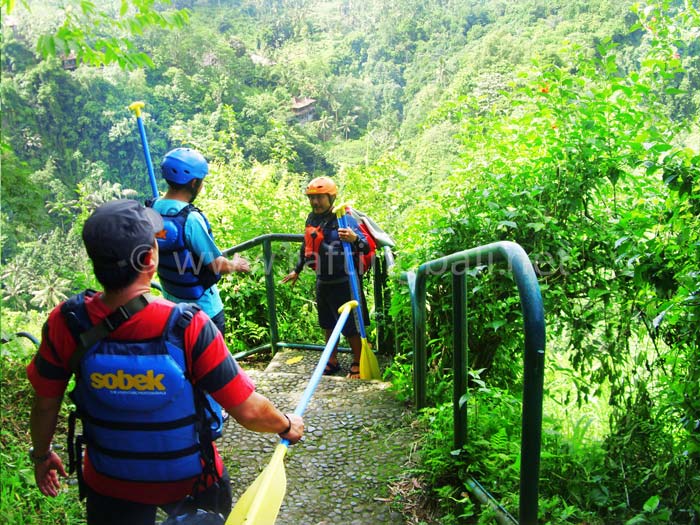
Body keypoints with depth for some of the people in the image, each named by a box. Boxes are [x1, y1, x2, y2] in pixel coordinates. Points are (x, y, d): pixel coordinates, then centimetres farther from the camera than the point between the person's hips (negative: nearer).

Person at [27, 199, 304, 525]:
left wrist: (41, 455, 13)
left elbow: (45, 405, -7)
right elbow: (249, 412, -24)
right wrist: (287, 426, -2)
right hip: (191, 482, -1)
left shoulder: (66, 324, -23)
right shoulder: (189, 328, -31)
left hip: (110, 488, 1)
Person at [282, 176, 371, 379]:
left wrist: (354, 239, -46)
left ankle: (357, 364, 22)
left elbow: (366, 247, -24)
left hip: (343, 284, -7)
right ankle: (332, 361, 36)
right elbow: (306, 246, 20)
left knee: (350, 327, 3)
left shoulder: (344, 219, -18)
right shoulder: (312, 219, 4)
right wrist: (297, 270, 28)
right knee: (328, 325, 20)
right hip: (323, 282, 7)